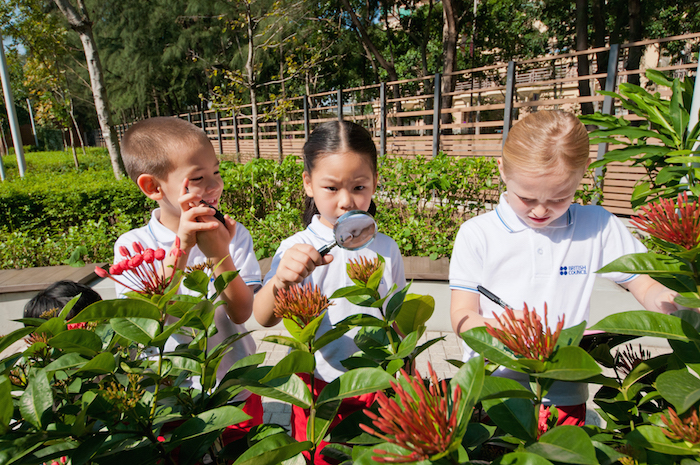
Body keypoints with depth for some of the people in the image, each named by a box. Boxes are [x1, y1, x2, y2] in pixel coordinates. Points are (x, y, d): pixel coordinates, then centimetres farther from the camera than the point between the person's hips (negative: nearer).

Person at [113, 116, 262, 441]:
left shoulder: (234, 235, -12)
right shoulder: (132, 245, -12)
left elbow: (241, 313, -17)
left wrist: (219, 255, -31)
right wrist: (180, 247, -33)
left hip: (235, 391, 1)